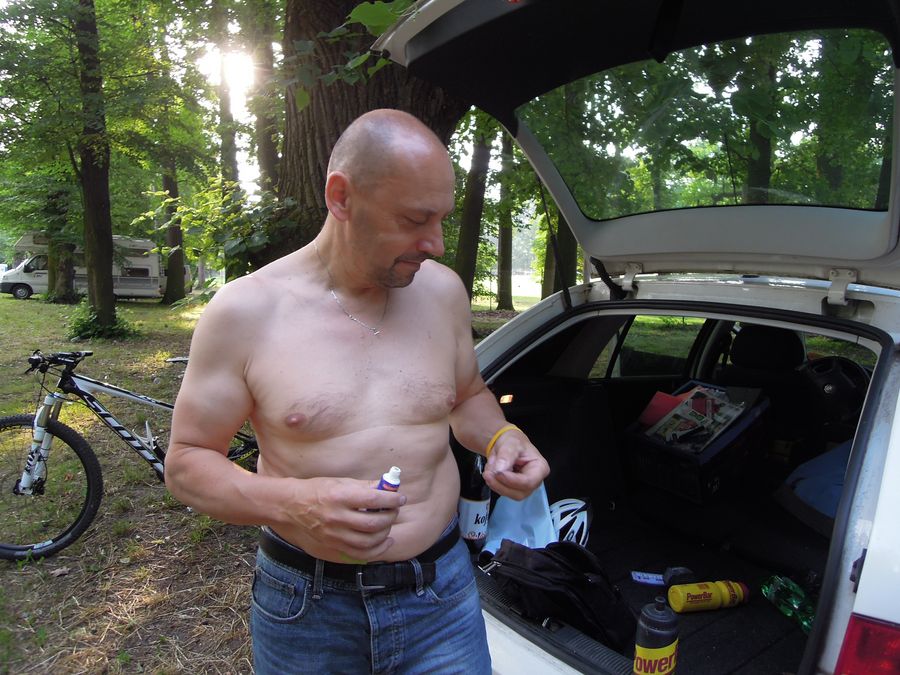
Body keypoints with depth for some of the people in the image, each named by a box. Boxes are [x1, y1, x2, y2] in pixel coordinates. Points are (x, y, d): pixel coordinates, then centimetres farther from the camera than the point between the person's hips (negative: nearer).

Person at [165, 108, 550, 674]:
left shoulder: (443, 290, -3)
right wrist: (294, 504, -24)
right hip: (305, 609, -1)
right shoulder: (246, 310, -12)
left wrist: (501, 437, -9)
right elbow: (186, 461, -6)